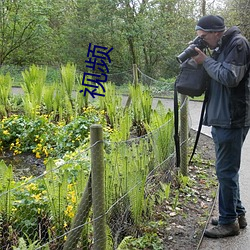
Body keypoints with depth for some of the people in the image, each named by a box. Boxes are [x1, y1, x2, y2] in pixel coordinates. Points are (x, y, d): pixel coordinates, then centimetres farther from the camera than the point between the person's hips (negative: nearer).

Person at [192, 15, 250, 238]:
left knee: (226, 171, -3)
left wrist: (206, 61, -11)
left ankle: (229, 221, 9)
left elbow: (230, 77, -21)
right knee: (228, 170, 16)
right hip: (222, 119, 10)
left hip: (232, 120, -10)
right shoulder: (221, 47, 16)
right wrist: (203, 60, 4)